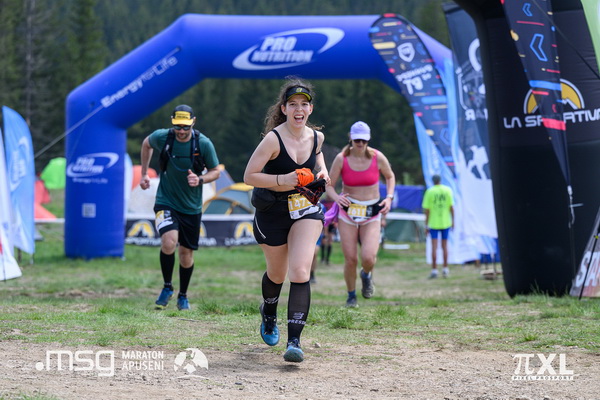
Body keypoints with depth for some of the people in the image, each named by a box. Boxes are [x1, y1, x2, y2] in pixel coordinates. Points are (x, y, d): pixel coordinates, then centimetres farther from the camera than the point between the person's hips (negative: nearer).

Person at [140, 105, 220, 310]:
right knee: (169, 242, -24)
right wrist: (144, 173, 13)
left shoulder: (204, 143, -11)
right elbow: (146, 144, 14)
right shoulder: (161, 137, -10)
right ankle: (167, 287, -2)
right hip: (166, 202, -1)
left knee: (187, 252, 9)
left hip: (192, 207, 1)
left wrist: (200, 180, -19)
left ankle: (183, 296, 30)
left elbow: (215, 171, 1)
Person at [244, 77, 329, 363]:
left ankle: (294, 341, -16)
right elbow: (249, 176, -18)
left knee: (300, 273, -16)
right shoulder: (273, 139, -19)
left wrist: (322, 170, 2)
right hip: (272, 213, -2)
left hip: (306, 211, 2)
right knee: (277, 273, 16)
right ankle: (269, 313, 51)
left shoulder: (316, 136, -3)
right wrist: (282, 180, -27)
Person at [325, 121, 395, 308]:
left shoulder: (377, 157, -6)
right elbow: (329, 185, -4)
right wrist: (336, 197, -26)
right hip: (347, 211, 0)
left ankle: (366, 275, 20)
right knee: (350, 259, -5)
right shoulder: (341, 159, -8)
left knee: (368, 258, -17)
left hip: (372, 214, 0)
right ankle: (351, 296, 19)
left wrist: (389, 197, -3)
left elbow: (390, 177, 13)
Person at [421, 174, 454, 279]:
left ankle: (434, 270, -5)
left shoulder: (429, 192, -5)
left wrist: (426, 225, 0)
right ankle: (445, 269, 16)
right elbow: (451, 207, -1)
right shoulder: (448, 190, 0)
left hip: (433, 222, -2)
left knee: (434, 246, -1)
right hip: (446, 223, 2)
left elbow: (427, 210, -6)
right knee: (444, 246, 13)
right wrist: (452, 221, 10)